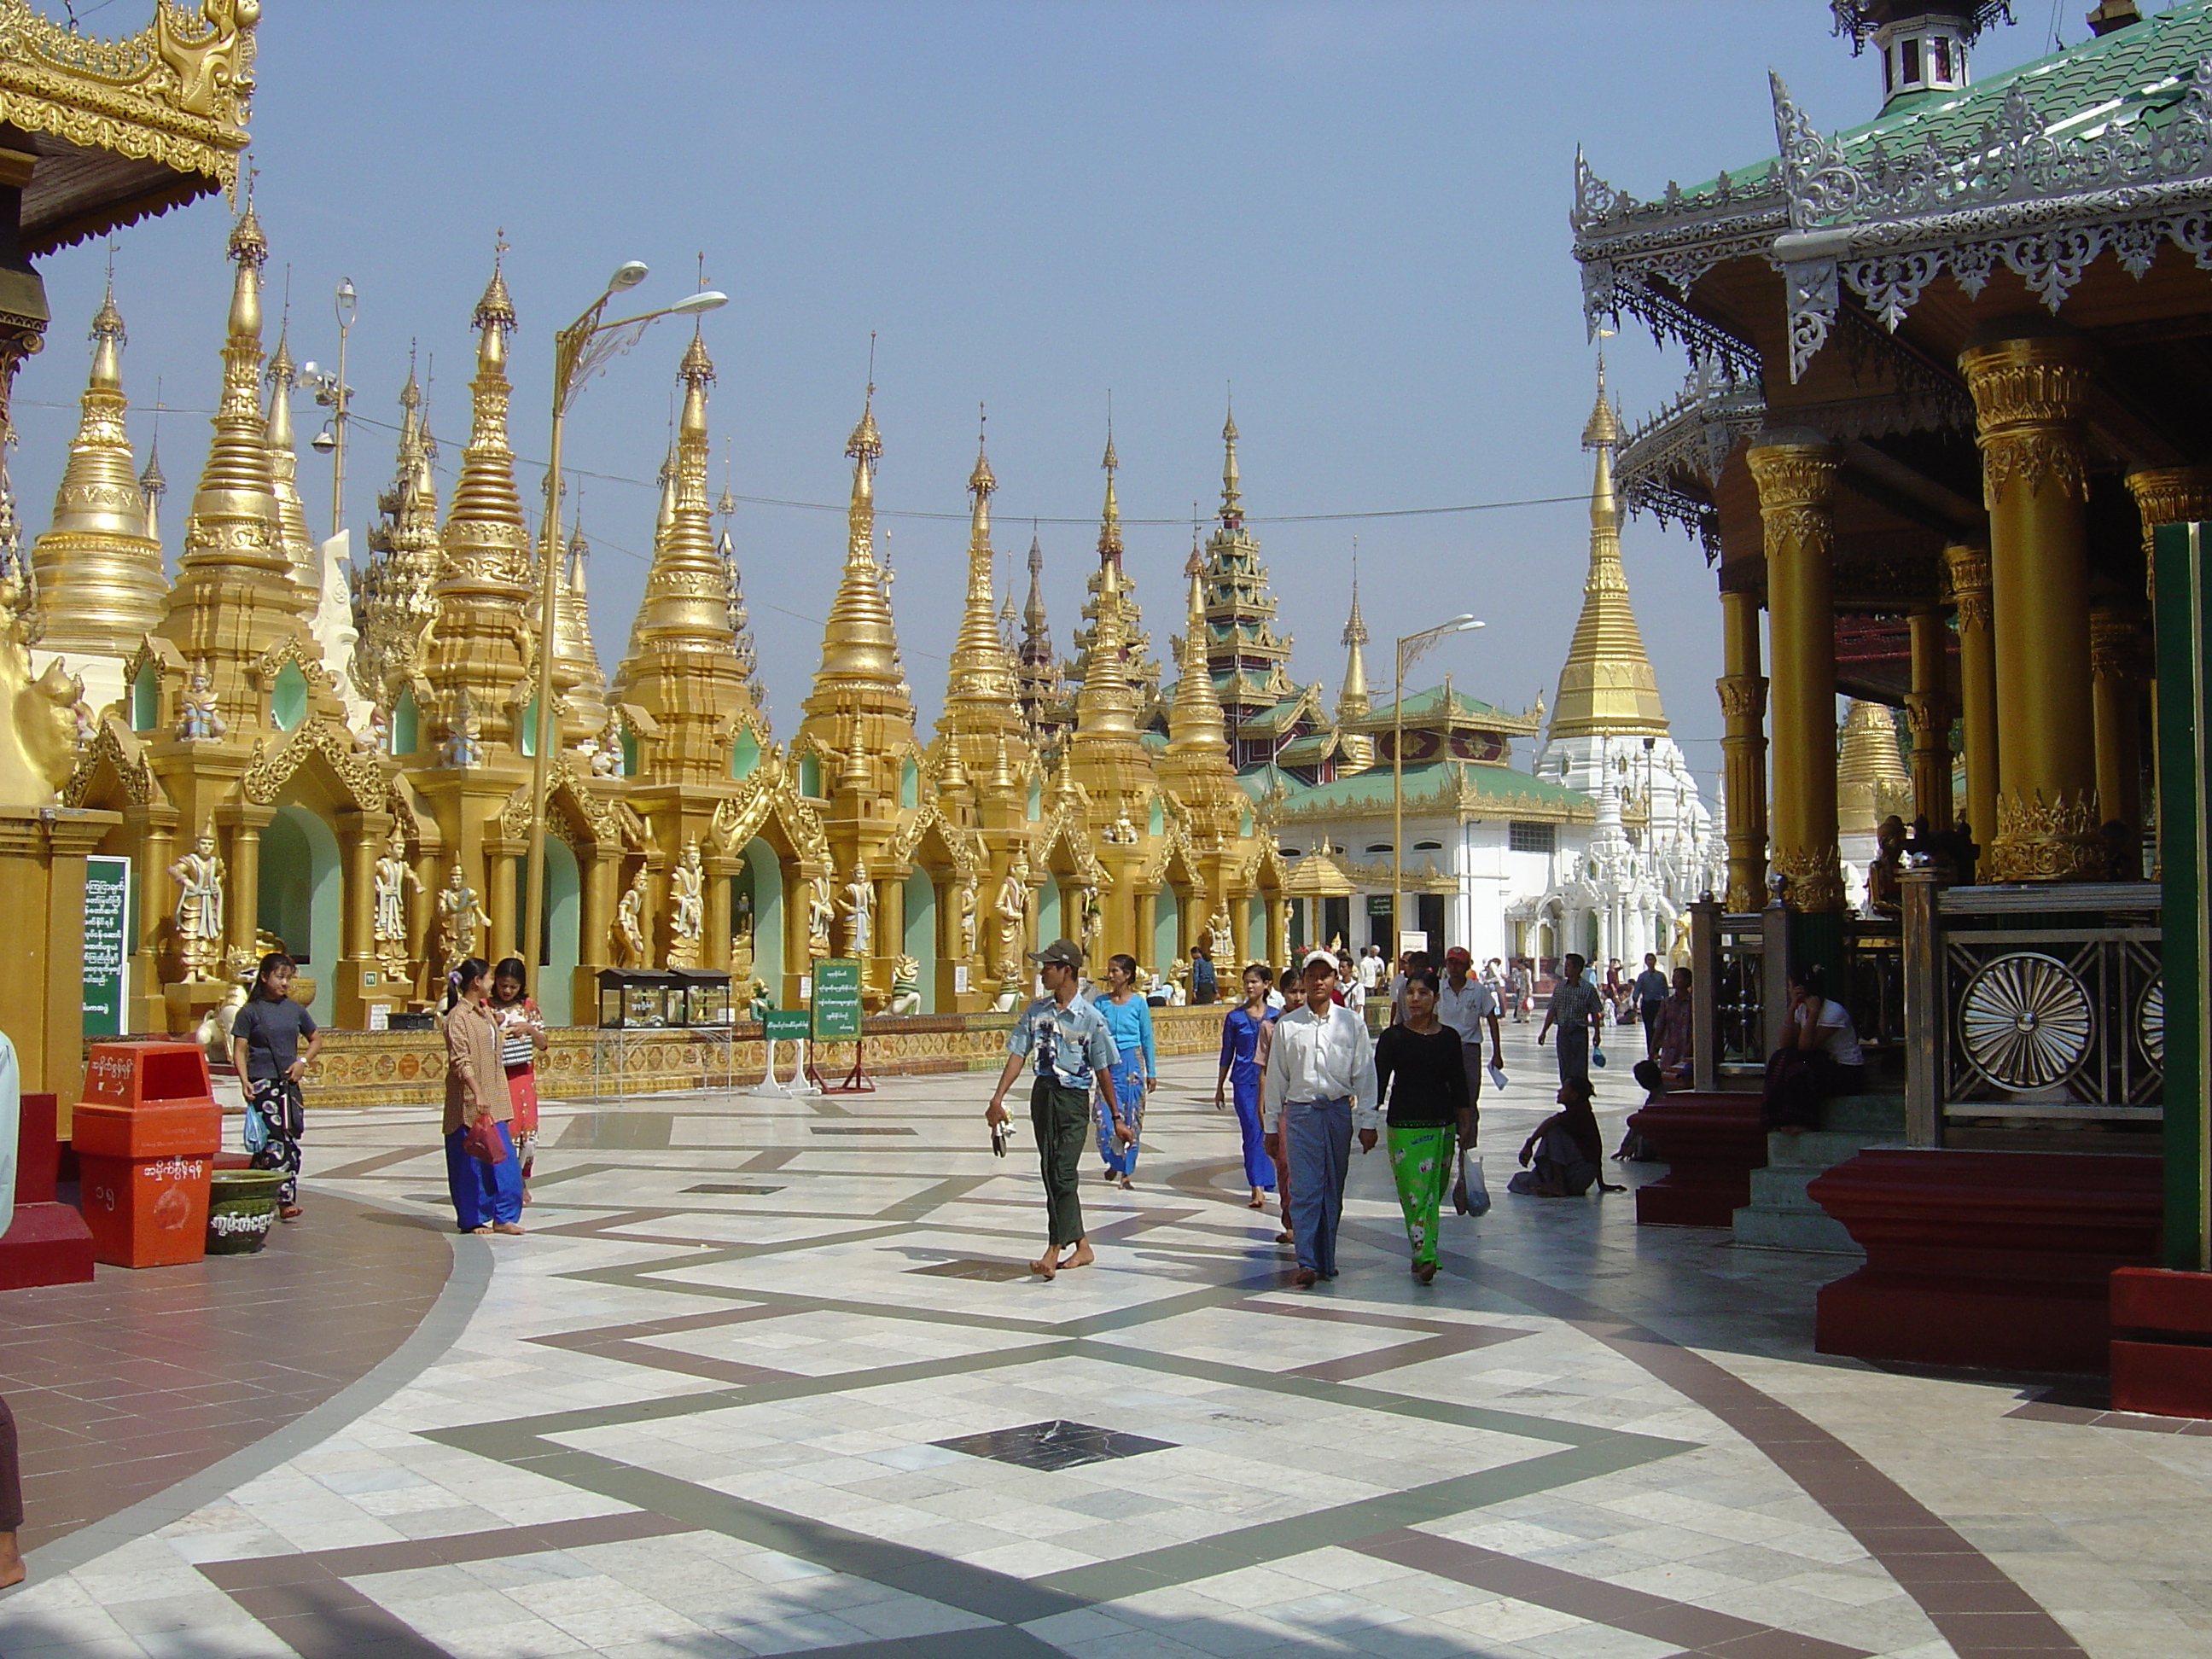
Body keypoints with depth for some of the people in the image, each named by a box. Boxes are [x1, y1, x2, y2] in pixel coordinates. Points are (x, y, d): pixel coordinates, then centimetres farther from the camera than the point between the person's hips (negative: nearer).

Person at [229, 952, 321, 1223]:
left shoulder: (295, 1010, 11)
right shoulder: (250, 1012, -1)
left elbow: (316, 1039, 23)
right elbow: (239, 1050, -3)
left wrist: (303, 1061, 5)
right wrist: (245, 1081, -15)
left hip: (289, 1082, 5)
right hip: (262, 1083, -4)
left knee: (289, 1139, 2)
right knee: (273, 1139, -11)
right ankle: (285, 1200, -13)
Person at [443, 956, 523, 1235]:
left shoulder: (485, 1012, 13)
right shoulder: (458, 1016, -12)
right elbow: (460, 1061, -21)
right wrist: (478, 1094, -27)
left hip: (493, 1101, 8)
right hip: (470, 1102, -8)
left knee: (503, 1158, 4)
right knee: (471, 1162, 2)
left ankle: (504, 1217, 9)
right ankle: (472, 1219, 11)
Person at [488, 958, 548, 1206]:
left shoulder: (528, 1006, 7)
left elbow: (542, 1044, 8)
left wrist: (530, 1028, -10)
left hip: (523, 1077, 2)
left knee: (527, 1136, 0)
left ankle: (522, 1184, 18)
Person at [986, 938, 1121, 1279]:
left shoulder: (1090, 1018, -8)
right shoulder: (1036, 1011, 5)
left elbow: (1102, 1071, -2)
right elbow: (1017, 1055, 3)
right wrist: (998, 1098, -7)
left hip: (1074, 1098, -5)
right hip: (1043, 1094, 5)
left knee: (1063, 1175, -11)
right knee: (1050, 1175, 10)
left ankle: (1053, 1252, -11)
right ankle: (1081, 1246, 23)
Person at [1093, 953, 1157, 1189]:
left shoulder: (1138, 1003, -1)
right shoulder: (1100, 1003, 3)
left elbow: (1147, 1039, 4)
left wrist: (1152, 1072, 4)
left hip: (1132, 1062, -1)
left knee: (1131, 1120, 2)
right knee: (1105, 1119, -5)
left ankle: (1126, 1172, 12)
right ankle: (1113, 1161, 22)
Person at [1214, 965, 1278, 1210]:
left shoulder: (1275, 1016, 4)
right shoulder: (1235, 1017, 3)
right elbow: (1227, 1053, 10)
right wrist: (1220, 1087, 12)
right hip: (1244, 1080, -1)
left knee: (1268, 1131, 4)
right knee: (1252, 1132, -5)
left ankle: (1260, 1185, 16)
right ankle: (1258, 1187, -7)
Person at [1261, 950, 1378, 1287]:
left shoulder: (1352, 1023, 4)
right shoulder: (1287, 1026, 3)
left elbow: (1364, 1075, 5)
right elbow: (1276, 1078, 8)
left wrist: (1366, 1122, 3)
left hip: (1339, 1111, 1)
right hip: (1300, 1111, -1)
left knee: (1333, 1190, 8)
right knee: (1304, 1189, -8)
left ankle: (1326, 1261, 17)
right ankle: (1307, 1262, -10)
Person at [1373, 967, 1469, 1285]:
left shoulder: (1449, 1037, 6)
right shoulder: (1393, 1038, -2)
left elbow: (1459, 1086, 12)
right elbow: (1379, 1083, -3)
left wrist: (1465, 1127, 12)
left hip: (1442, 1124, 3)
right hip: (1404, 1125, -3)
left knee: (1434, 1192, 9)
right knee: (1415, 1191, -12)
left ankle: (1422, 1254, 20)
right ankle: (1425, 1256, -17)